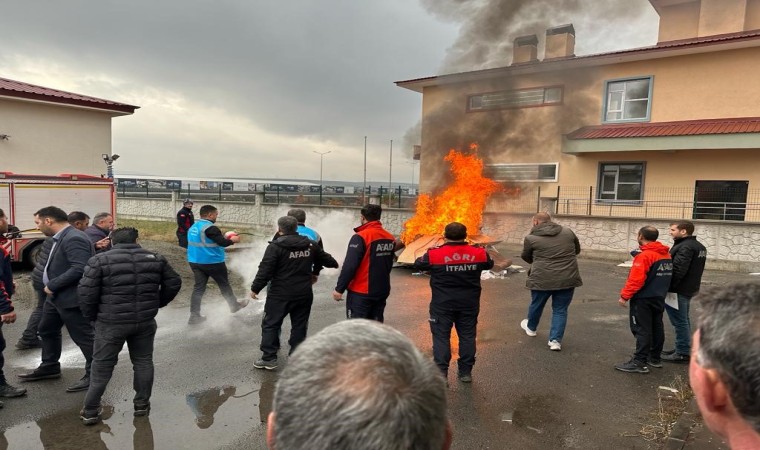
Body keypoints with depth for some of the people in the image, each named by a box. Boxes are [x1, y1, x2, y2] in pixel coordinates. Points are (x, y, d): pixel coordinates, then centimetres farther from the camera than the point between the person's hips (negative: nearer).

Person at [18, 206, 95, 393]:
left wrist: (53, 286, -22)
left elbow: (80, 269, -31)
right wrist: (51, 287, 6)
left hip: (72, 298, -11)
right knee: (47, 330, 24)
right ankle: (49, 367, 41)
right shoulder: (62, 237, 10)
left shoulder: (73, 239, -23)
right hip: (55, 297, 11)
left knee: (83, 336, 0)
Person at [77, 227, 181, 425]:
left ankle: (90, 411, 17)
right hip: (145, 321, 3)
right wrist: (157, 303, 20)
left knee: (102, 365, 11)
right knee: (143, 362, 16)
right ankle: (142, 405, 23)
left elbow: (86, 292, -10)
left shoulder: (100, 260, -5)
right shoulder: (155, 259, 4)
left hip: (111, 323, -2)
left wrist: (91, 316, 5)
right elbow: (174, 283, 9)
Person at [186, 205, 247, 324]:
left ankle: (194, 316, 4)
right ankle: (234, 305, 29)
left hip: (195, 261, 8)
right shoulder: (210, 227, -19)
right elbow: (223, 242, -23)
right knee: (224, 284, 11)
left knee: (199, 287, 8)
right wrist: (232, 240, -3)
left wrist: (225, 238, 18)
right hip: (212, 262, -7)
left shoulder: (193, 227, 11)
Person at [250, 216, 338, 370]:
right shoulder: (310, 245, 4)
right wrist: (334, 263, 39)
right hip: (304, 294, 4)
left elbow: (265, 270, -14)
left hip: (280, 294, -4)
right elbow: (325, 258, 17)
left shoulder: (275, 246, -11)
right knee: (299, 326, 14)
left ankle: (269, 358, 9)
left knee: (270, 324, 9)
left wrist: (255, 288, -3)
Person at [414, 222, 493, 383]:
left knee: (441, 337, 6)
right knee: (467, 336, 13)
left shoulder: (434, 254, -13)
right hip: (469, 303, 3)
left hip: (443, 304, -2)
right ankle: (466, 372, 21)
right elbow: (489, 264, 16)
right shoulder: (478, 253, -5)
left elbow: (418, 264, 4)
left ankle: (441, 373, 3)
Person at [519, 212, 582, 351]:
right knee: (560, 310, 14)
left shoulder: (531, 238, -3)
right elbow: (577, 250, 20)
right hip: (568, 278, 2)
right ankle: (555, 340, 11)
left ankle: (530, 328, 43)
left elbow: (526, 257, 11)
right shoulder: (568, 232, 7)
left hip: (542, 279, -2)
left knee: (536, 305, 21)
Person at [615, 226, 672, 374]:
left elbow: (636, 279, -24)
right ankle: (655, 358, 26)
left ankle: (640, 362, -3)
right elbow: (664, 276, 15)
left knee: (642, 330, -5)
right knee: (656, 328, 15)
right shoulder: (666, 254, 8)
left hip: (643, 299, -9)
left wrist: (624, 296, -17)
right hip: (659, 298, 9)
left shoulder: (644, 255, -20)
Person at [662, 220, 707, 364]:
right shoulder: (699, 246, 13)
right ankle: (684, 349, 31)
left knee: (680, 322, -2)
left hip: (678, 290, -10)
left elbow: (678, 270, -28)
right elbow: (693, 269, 16)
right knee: (684, 320, 20)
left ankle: (683, 354, 5)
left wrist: (666, 287, -22)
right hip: (689, 289, 10)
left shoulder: (684, 247, -21)